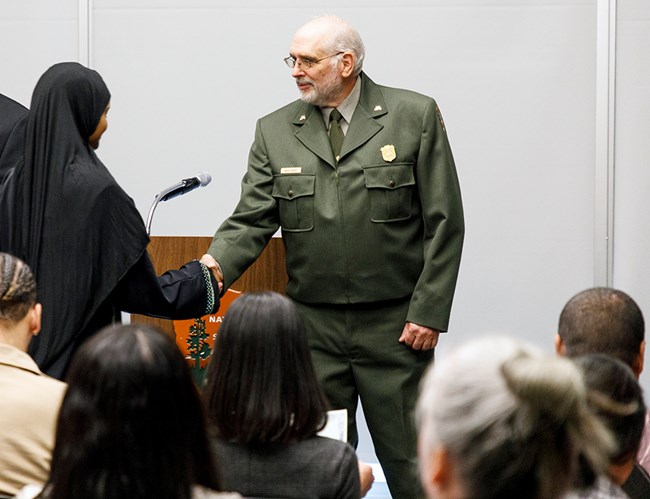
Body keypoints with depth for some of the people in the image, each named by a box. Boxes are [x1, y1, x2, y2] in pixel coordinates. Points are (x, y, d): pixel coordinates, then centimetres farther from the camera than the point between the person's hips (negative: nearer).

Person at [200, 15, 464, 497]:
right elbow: (252, 220, 2)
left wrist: (428, 312, -8)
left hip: (394, 326, -3)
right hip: (315, 327, 3)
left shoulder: (415, 116, -1)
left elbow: (444, 223, -2)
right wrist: (216, 263, -20)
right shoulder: (275, 131, 7)